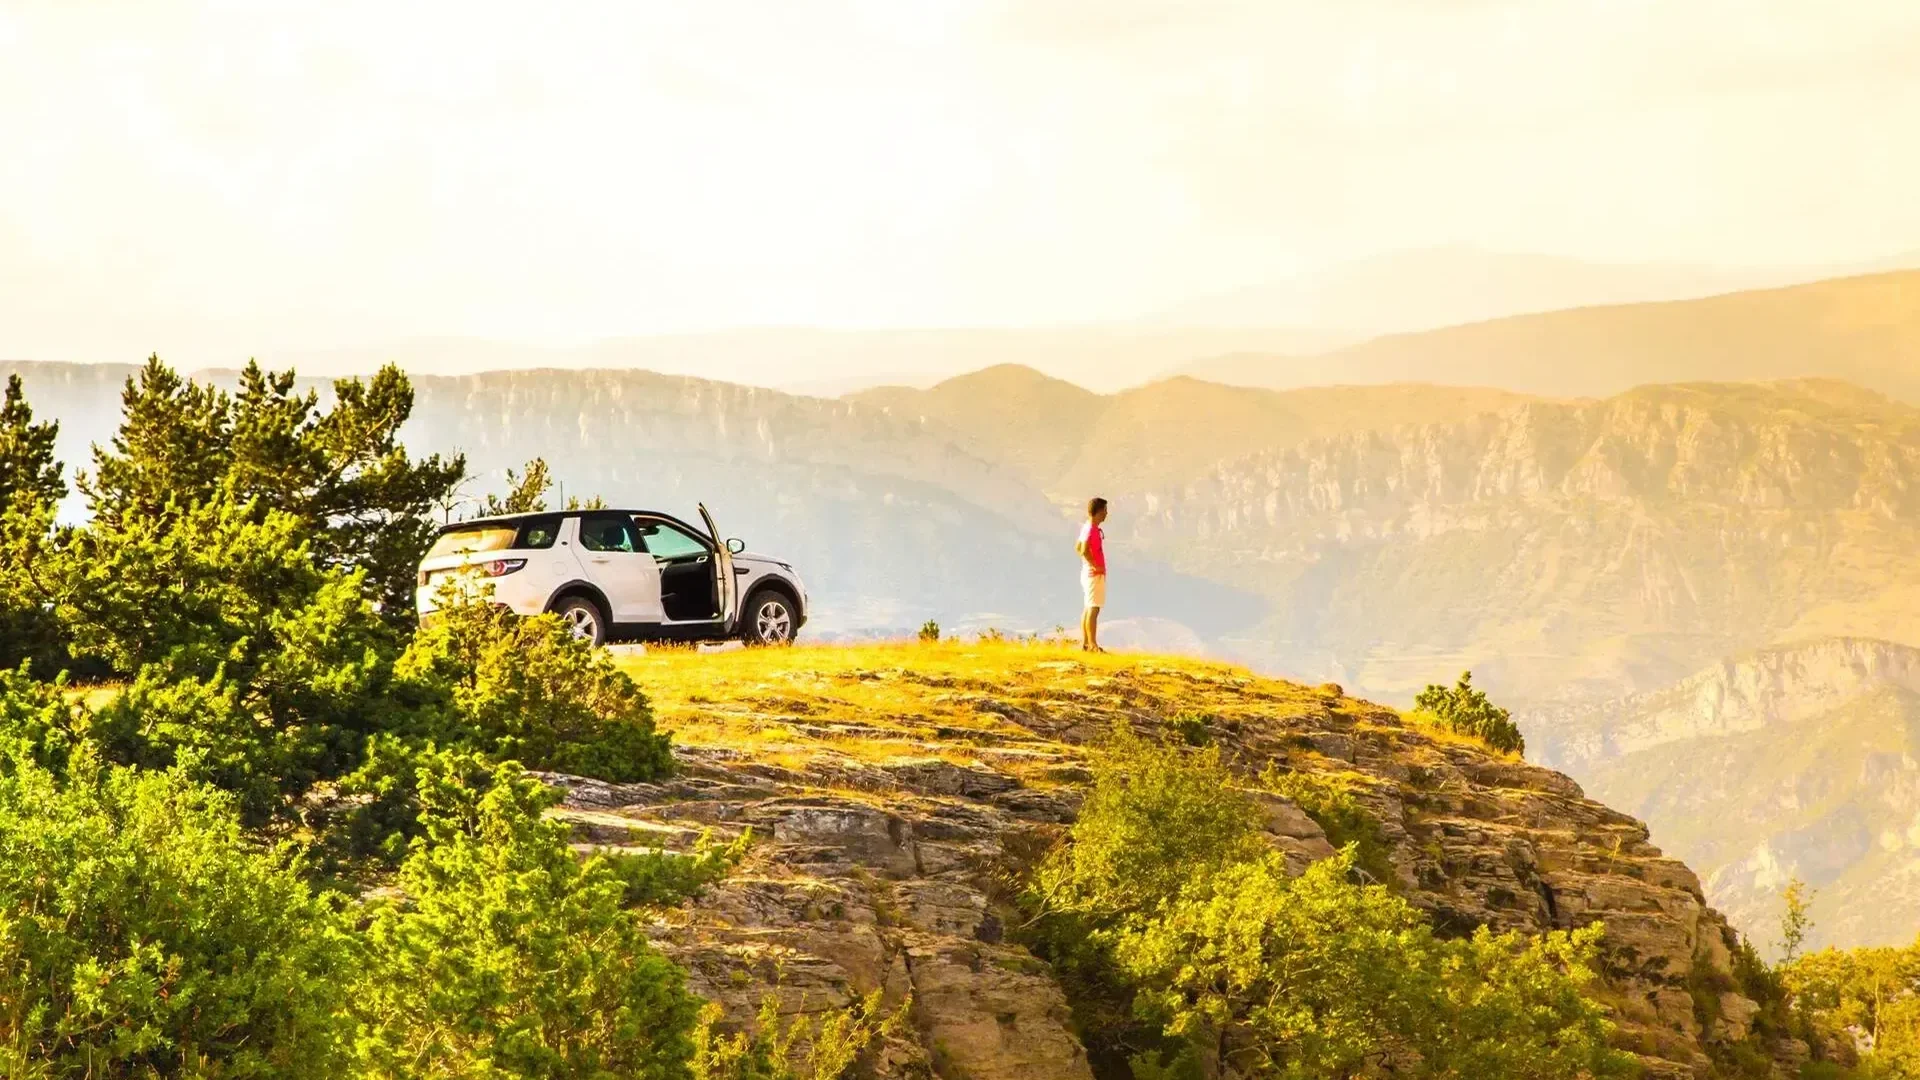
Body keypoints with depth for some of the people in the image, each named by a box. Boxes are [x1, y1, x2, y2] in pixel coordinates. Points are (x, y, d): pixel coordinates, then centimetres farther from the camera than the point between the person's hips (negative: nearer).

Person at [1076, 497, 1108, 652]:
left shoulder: (1087, 528, 12)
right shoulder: (1092, 529, -18)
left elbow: (1078, 548, 22)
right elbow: (1084, 550, -29)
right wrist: (1095, 566, -21)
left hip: (1089, 573, 10)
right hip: (1095, 574, -10)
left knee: (1088, 608, 13)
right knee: (1094, 609, -9)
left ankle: (1085, 643, 17)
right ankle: (1092, 645, -10)